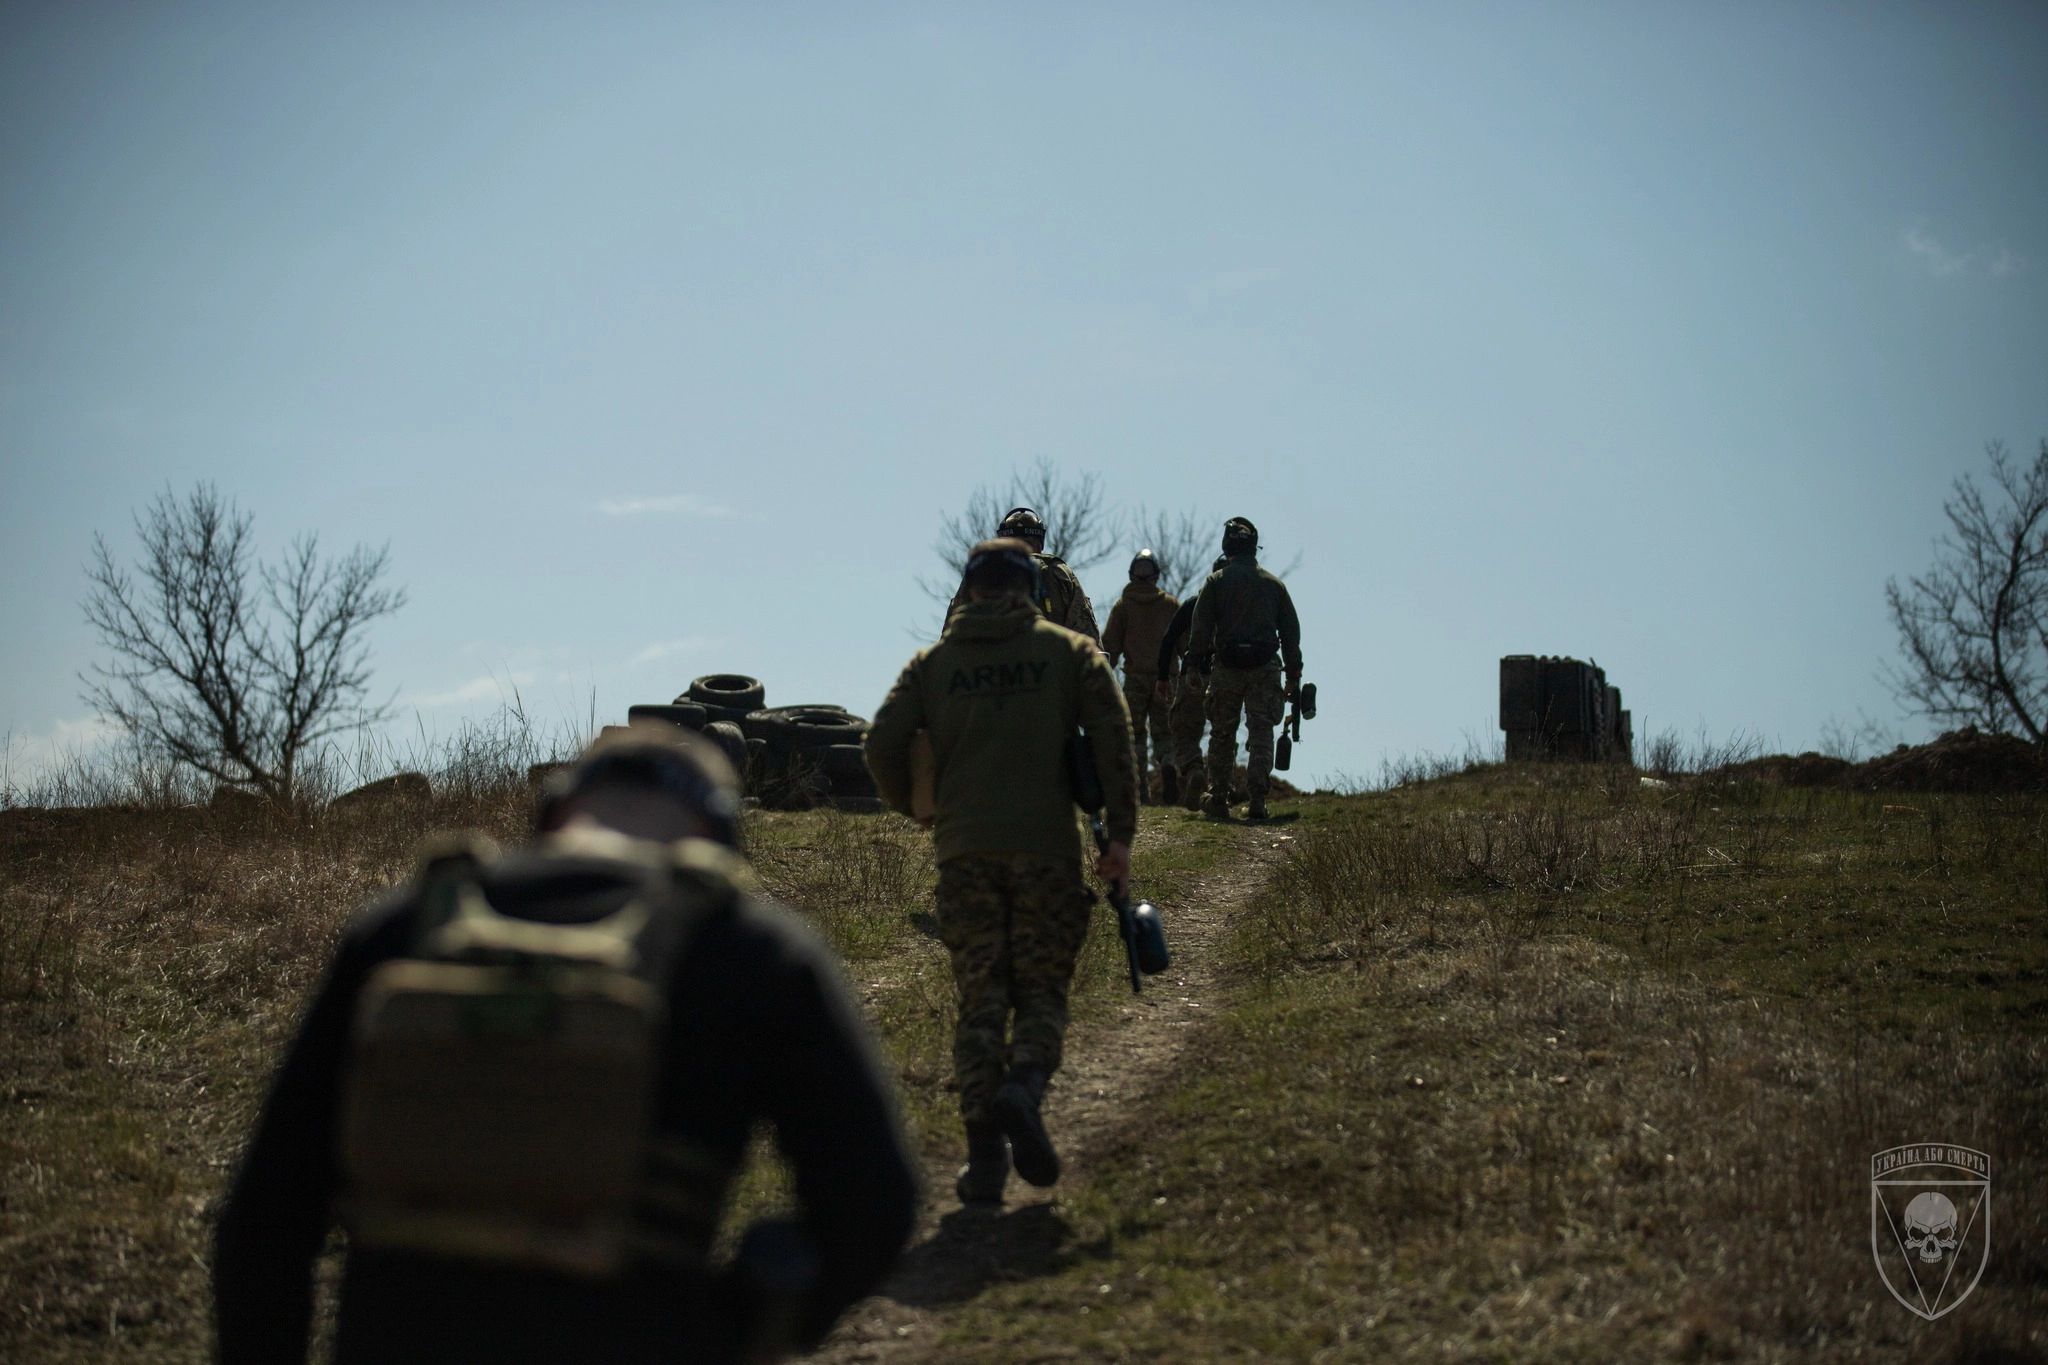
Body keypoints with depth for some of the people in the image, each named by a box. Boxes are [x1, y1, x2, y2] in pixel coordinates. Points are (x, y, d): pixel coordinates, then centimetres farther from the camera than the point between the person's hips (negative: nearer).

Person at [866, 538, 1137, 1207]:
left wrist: (913, 806, 20)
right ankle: (1023, 1086, -22)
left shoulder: (932, 662, 11)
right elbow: (1112, 733, -4)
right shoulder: (1070, 650, 8)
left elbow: (883, 743, 1)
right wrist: (1121, 831, -5)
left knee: (979, 1000, 5)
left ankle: (985, 1153, -3)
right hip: (1046, 849, -1)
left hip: (964, 851, 1)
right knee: (1042, 990, 8)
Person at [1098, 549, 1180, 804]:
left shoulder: (1122, 606, 3)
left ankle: (1142, 790, -1)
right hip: (1166, 678, 1)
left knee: (1135, 735, 7)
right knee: (1164, 731, 9)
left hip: (1135, 679, -1)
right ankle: (1169, 764, -20)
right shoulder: (1172, 604, 6)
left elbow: (1110, 646, 1)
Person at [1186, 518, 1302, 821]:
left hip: (1226, 669, -1)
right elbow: (1291, 632, 10)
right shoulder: (1274, 584, 8)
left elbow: (1200, 629, -5)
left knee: (1222, 735, 10)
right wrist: (1294, 675, 15)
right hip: (1265, 669, 1)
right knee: (1261, 734, 1)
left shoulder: (1216, 582, 0)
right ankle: (1257, 800, -8)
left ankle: (1218, 800, 14)